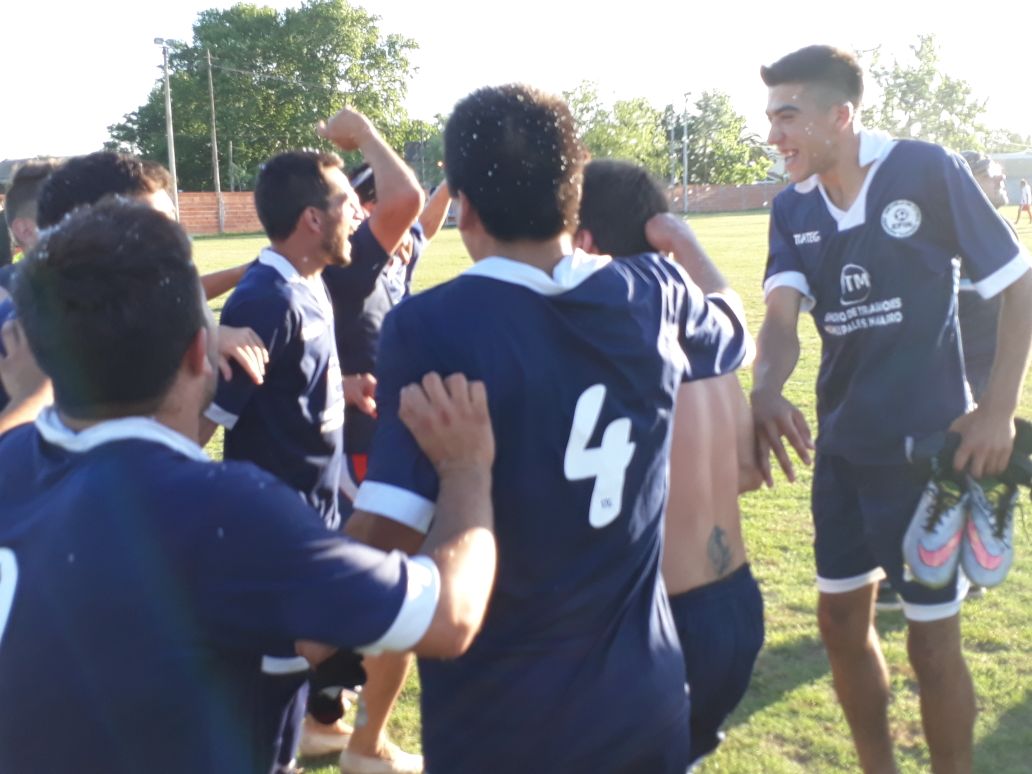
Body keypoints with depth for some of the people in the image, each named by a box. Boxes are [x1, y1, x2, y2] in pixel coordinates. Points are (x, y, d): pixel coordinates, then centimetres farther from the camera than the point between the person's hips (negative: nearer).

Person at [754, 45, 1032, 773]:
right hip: (842, 445, 6)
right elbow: (781, 317, -12)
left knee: (932, 640, 3)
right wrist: (766, 391, -34)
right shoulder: (792, 210, 1)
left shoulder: (927, 171, -13)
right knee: (842, 621, 14)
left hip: (930, 441, -5)